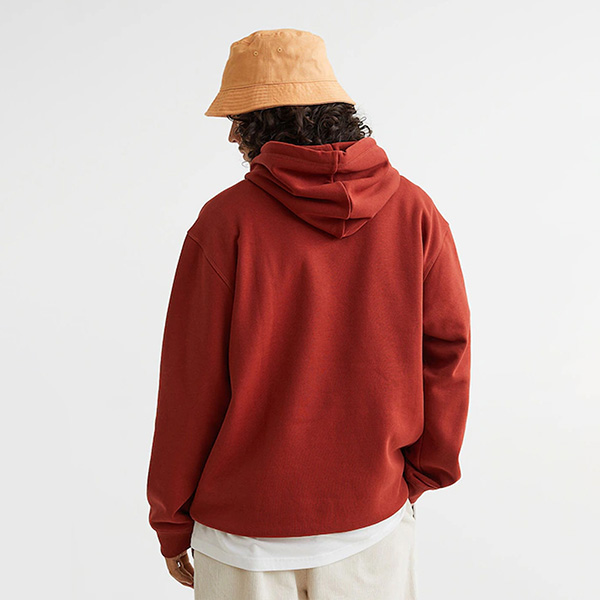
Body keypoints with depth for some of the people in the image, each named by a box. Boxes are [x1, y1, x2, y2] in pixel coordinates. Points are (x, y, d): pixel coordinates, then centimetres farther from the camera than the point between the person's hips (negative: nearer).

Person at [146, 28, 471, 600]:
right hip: (375, 514, 3)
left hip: (243, 526, -2)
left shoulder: (225, 221, -17)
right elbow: (446, 350, -4)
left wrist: (171, 521, 1)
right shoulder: (415, 211, -8)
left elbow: (192, 384, -13)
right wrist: (420, 472, 10)